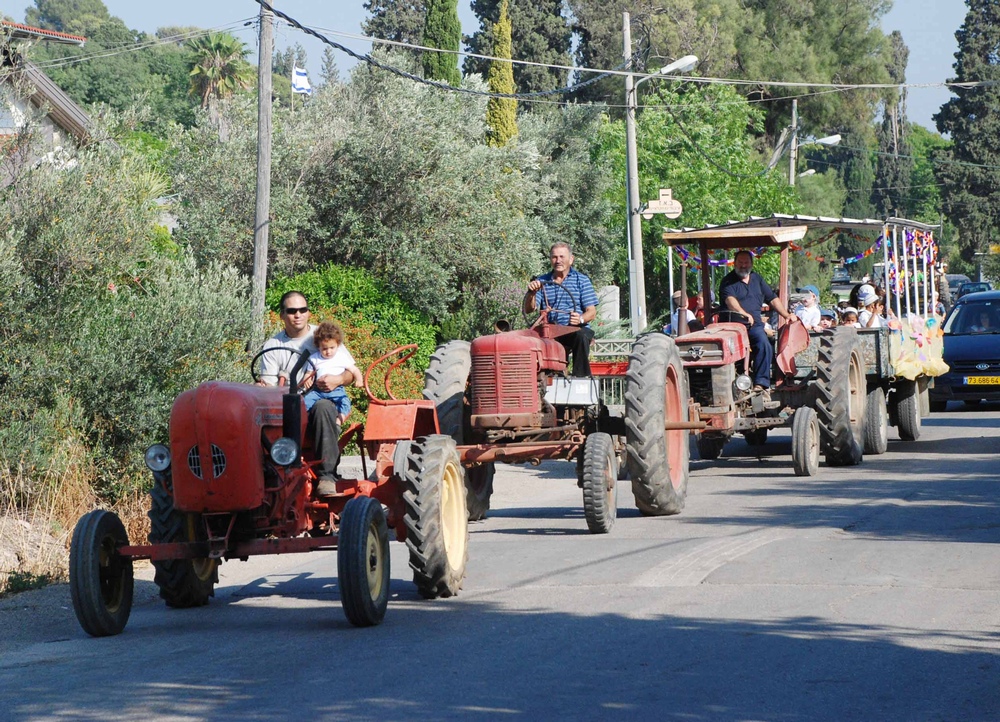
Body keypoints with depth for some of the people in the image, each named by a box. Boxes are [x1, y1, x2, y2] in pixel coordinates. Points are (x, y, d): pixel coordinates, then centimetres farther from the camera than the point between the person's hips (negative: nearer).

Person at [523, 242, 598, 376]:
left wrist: (581, 319, -22)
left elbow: (592, 312, 1)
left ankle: (581, 377, -31)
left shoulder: (582, 280, 9)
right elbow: (528, 309, 7)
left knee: (582, 336, -37)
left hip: (576, 329, -2)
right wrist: (531, 293, -14)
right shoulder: (542, 282, 17)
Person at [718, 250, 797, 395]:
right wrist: (745, 314, -33)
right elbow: (730, 300, -16)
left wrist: (786, 315, 13)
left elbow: (773, 299, 25)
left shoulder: (757, 279, 22)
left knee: (764, 344, -26)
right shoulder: (728, 281, 3)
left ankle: (761, 383, -28)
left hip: (754, 324, 4)